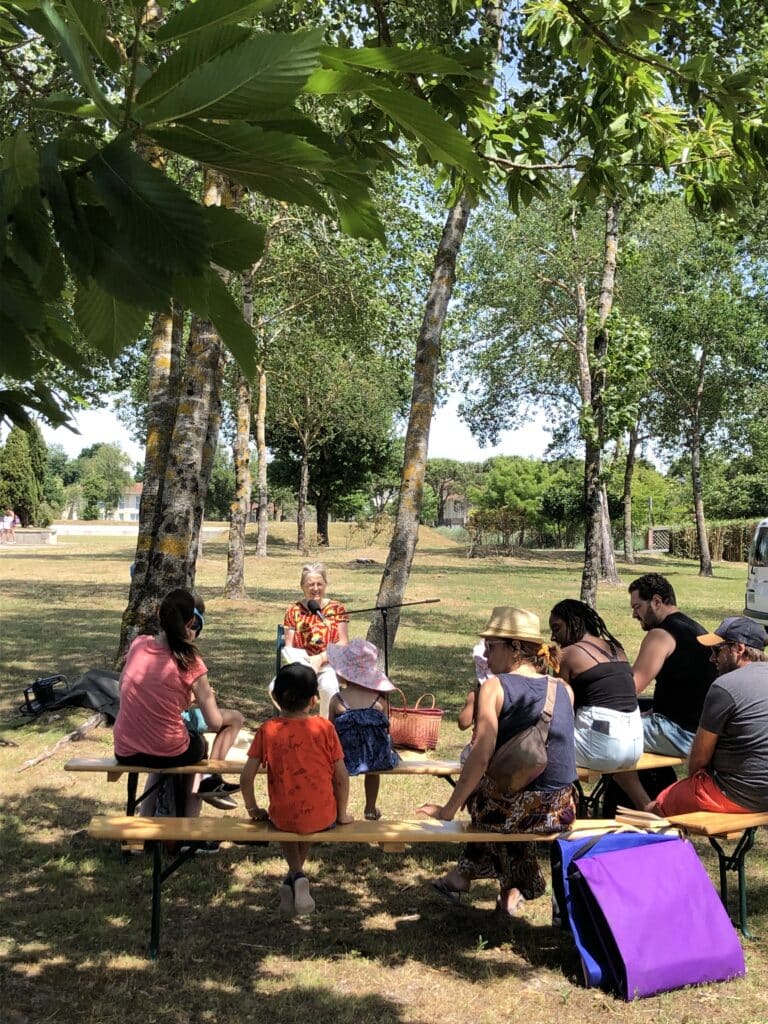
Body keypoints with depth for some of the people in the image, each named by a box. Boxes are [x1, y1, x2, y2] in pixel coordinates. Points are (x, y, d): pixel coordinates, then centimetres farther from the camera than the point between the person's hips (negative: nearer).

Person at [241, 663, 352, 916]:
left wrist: (253, 809, 10)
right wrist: (342, 814, 9)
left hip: (283, 817, 0)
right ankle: (294, 878, 26)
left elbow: (246, 777, -7)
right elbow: (341, 776, -6)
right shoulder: (324, 727, -9)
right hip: (323, 818, 1)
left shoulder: (267, 730, -7)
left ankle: (297, 875, 14)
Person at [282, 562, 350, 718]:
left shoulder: (337, 608, 8)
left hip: (329, 665, -1)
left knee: (329, 687, -36)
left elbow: (344, 643, 3)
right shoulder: (294, 611, 10)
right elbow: (289, 648, 6)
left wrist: (321, 658, -13)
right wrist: (305, 663, -14)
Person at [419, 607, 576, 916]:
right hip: (560, 812, 4)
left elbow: (481, 757, -17)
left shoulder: (495, 686, -10)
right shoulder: (563, 688, 5)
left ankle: (515, 888, 37)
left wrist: (448, 809, -9)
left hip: (510, 809, -4)